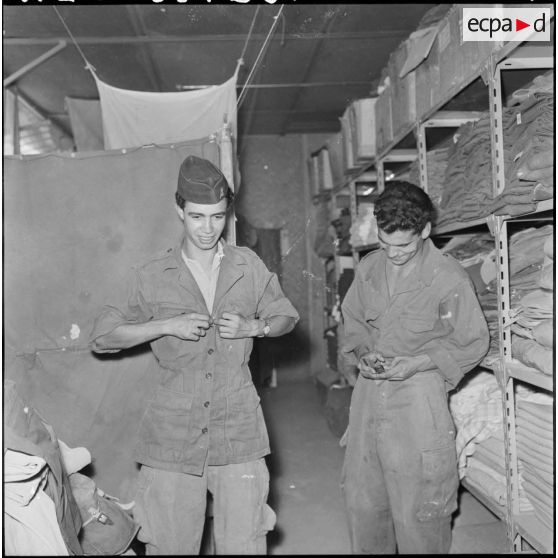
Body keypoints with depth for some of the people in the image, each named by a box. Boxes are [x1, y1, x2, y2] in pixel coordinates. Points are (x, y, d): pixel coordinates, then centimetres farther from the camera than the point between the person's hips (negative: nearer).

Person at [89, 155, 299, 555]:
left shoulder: (249, 266, 5)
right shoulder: (153, 277, 1)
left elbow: (286, 316, 17)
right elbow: (103, 336, 5)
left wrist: (253, 327, -5)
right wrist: (166, 326, -9)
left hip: (238, 432, 1)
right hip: (173, 431, 0)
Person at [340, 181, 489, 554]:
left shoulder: (450, 278, -12)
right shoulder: (369, 268, 2)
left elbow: (475, 343, -4)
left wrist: (416, 363, -14)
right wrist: (362, 353, -4)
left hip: (419, 399, -5)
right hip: (368, 394, 5)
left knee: (417, 513, 4)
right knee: (362, 501, 17)